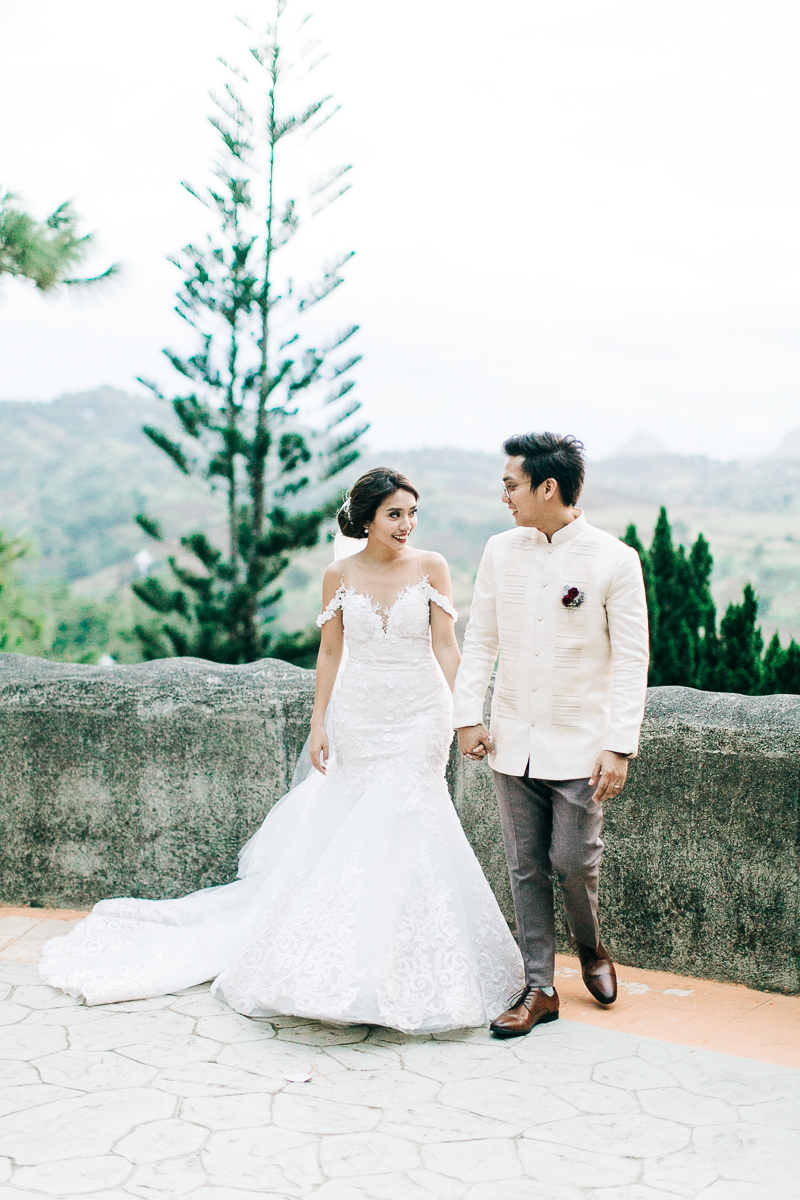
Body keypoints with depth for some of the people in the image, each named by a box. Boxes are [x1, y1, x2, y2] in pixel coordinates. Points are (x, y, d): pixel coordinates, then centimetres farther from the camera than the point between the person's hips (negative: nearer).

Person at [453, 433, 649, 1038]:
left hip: (580, 744, -3)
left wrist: (619, 746, -14)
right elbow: (479, 641, 10)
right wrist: (469, 716, 2)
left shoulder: (615, 559, -9)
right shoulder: (501, 551, 3)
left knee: (573, 860, -1)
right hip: (513, 742, 4)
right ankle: (539, 990, 19)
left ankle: (591, 948, 30)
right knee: (526, 868, 7)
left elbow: (632, 660, -9)